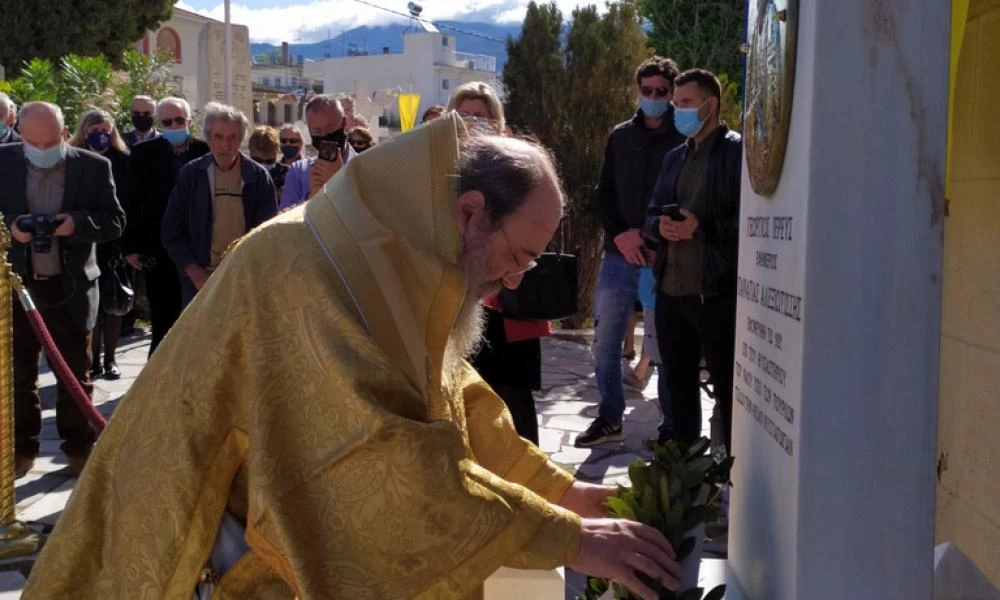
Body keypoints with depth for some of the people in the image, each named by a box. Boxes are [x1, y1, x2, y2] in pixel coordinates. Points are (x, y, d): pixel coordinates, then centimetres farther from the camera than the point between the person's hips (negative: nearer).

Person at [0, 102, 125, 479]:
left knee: (75, 375, 10)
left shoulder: (94, 167, -5)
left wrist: (77, 223, -22)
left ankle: (79, 447, 23)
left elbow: (115, 222, -4)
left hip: (71, 287, -1)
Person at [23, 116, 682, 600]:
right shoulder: (321, 270, -30)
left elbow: (458, 398, 9)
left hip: (297, 531, 9)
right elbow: (396, 456, -37)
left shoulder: (397, 263, 1)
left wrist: (559, 488, 1)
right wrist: (567, 538, -31)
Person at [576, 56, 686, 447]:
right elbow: (604, 192, 10)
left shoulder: (685, 139, 1)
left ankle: (673, 425, 13)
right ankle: (609, 420, 17)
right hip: (620, 253, 4)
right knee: (605, 340, 5)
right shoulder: (620, 136, 12)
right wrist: (620, 235, -6)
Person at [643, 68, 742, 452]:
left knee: (727, 388, 0)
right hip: (670, 290, 7)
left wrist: (699, 227, -20)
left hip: (716, 291, -7)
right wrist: (661, 226, -4)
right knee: (678, 383, 15)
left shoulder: (738, 151, -3)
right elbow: (652, 214, 19)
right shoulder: (674, 158, 19)